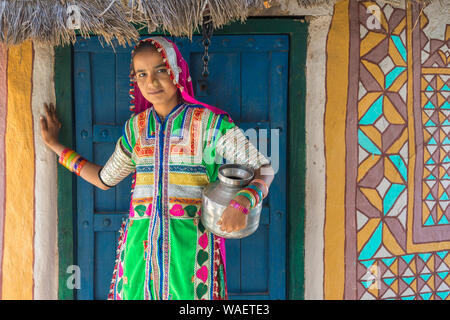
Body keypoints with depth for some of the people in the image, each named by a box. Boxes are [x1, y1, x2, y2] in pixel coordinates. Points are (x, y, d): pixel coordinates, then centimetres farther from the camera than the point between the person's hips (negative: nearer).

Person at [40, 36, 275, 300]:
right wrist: (56, 145, 27)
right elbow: (105, 178, 23)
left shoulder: (209, 122, -3)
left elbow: (262, 168, -3)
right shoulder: (136, 127, 11)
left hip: (191, 244, -3)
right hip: (141, 243, 4)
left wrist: (241, 204, -23)